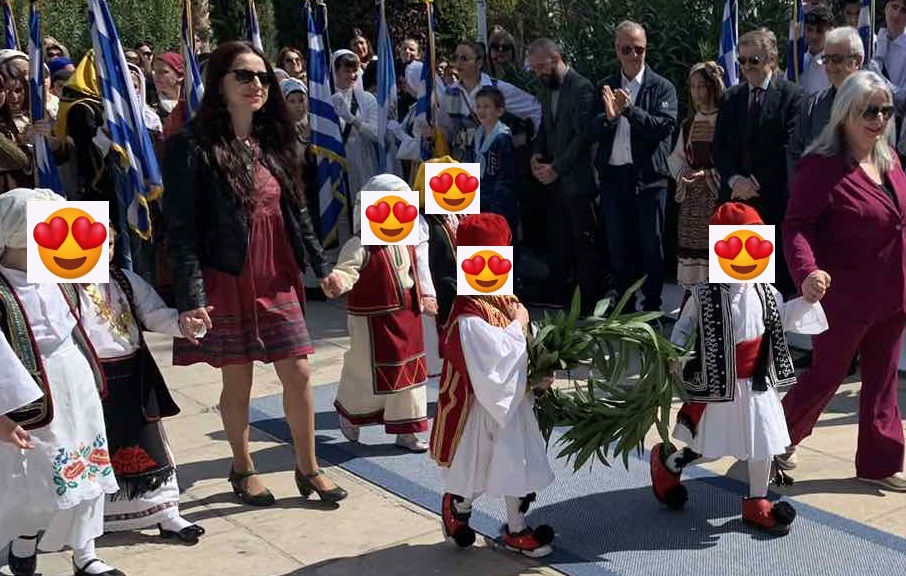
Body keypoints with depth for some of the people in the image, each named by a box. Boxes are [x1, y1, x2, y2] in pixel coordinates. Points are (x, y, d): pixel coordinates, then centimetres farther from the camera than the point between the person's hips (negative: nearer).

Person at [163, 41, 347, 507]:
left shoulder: (274, 143, 8)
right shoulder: (195, 147, -11)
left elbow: (297, 212, 15)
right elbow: (180, 228, -15)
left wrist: (321, 266, 13)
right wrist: (191, 299, -21)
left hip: (278, 278, 5)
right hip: (227, 281, -5)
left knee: (298, 374, 6)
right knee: (238, 379, 7)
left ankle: (308, 468, 22)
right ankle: (243, 469, 28)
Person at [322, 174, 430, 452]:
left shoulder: (407, 243, 7)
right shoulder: (360, 247, -18)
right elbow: (346, 271, -30)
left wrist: (422, 300, 27)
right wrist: (337, 282, -51)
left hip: (407, 320, 7)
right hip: (374, 323, -7)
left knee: (410, 374, 12)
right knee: (372, 377, 3)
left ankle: (406, 432, 25)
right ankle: (350, 414, 33)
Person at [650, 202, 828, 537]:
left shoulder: (764, 290, -1)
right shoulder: (704, 294, -16)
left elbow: (783, 318, 14)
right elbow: (683, 327, -5)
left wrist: (807, 299, 1)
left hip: (758, 383, 5)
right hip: (719, 385, -5)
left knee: (764, 442, 10)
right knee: (710, 447, 7)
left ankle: (757, 503, 29)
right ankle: (667, 462, 36)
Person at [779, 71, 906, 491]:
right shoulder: (821, 165, -17)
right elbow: (796, 227, -21)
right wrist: (806, 271, -38)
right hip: (845, 296, -7)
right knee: (826, 375, 8)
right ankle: (780, 438, 31)